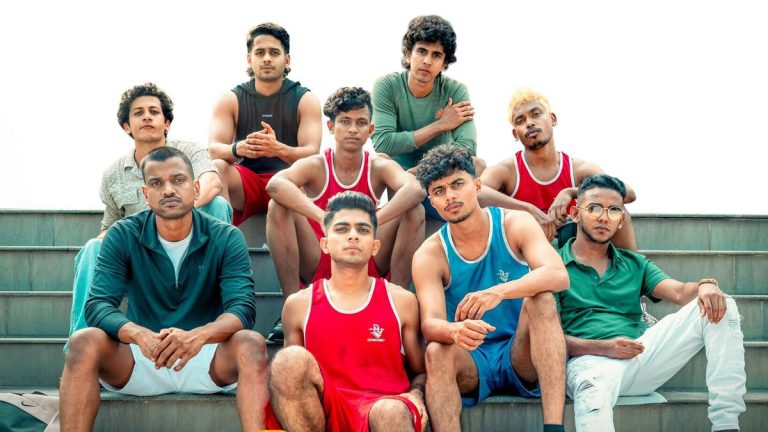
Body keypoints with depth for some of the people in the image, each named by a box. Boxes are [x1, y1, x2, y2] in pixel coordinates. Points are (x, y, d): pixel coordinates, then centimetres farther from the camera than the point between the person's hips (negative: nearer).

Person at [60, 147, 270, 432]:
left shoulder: (226, 238, -4)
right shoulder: (122, 236, -3)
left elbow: (243, 307, -16)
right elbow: (98, 305, -13)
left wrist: (200, 335, -39)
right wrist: (139, 335, -36)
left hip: (207, 360, 0)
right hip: (139, 362, 1)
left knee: (251, 344, -30)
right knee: (85, 341, -27)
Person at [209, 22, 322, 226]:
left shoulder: (305, 100, 4)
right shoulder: (231, 100, 7)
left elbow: (312, 153, -11)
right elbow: (213, 148, -7)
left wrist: (279, 149, -34)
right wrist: (238, 148, -32)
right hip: (245, 182, 2)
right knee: (216, 168, -29)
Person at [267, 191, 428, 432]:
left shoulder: (402, 302, 12)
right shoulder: (299, 305, 13)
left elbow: (420, 371, 20)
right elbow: (289, 374, 20)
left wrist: (415, 396, -3)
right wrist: (278, 394, -3)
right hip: (323, 410, 3)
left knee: (391, 413, -41)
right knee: (291, 358, -30)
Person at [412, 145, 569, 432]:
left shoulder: (514, 224, -5)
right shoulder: (429, 255, -5)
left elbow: (558, 275, -23)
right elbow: (430, 324, -18)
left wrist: (498, 292, -41)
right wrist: (456, 331, -43)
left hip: (521, 356, 0)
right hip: (471, 364, 0)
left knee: (540, 299, -28)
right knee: (437, 352, -31)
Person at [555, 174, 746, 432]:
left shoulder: (635, 264, 23)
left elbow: (679, 292, 6)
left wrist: (705, 286, -18)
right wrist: (603, 348, -16)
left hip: (642, 357, 6)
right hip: (590, 360, -5)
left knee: (720, 307, -11)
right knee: (594, 394, -45)